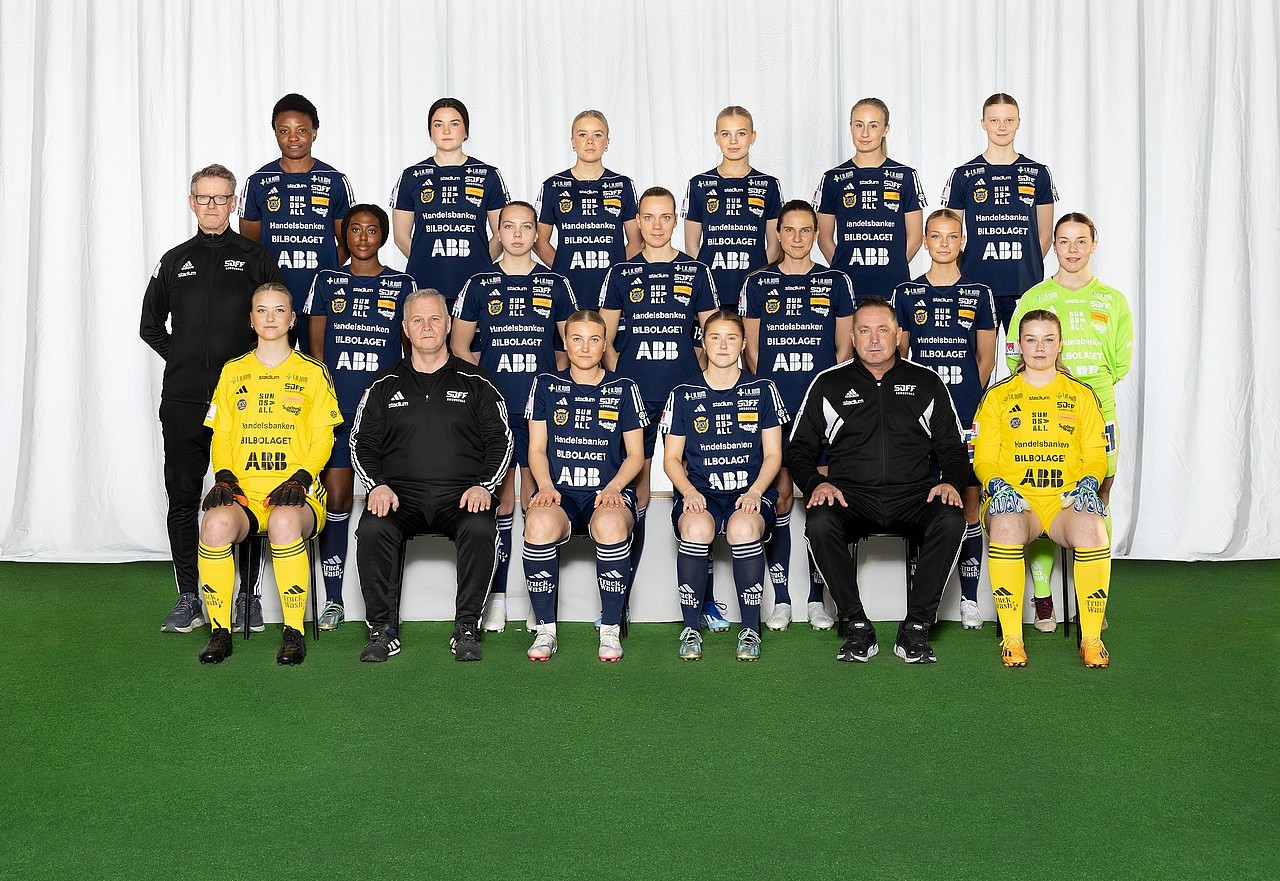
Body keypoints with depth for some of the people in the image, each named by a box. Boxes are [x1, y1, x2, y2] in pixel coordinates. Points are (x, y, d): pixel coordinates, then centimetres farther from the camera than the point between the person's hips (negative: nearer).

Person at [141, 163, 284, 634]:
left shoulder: (257, 259, 6)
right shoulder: (174, 261, 13)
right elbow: (151, 324, 21)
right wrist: (180, 359, 9)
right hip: (183, 401, 3)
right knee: (183, 498, 3)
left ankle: (246, 594, 9)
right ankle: (188, 597, 11)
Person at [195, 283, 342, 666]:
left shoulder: (312, 372, 12)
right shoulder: (233, 372, 18)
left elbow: (322, 438, 6)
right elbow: (221, 436, 16)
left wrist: (300, 479, -11)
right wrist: (224, 476, -3)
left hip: (296, 491, -2)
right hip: (242, 490, 2)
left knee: (284, 521, -38)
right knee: (216, 522, -33)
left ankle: (294, 632, -23)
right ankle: (220, 631, -18)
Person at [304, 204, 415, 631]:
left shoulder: (402, 285, 8)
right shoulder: (326, 281, 10)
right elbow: (316, 349, 11)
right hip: (336, 407, 1)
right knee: (336, 498, -1)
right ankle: (333, 600, 8)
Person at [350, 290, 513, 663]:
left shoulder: (475, 384, 14)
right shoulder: (384, 387, 17)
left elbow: (500, 442, 9)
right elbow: (362, 444, 12)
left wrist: (483, 485, -7)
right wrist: (378, 485, -6)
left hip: (461, 493, -1)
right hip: (400, 493, 1)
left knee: (479, 528, -33)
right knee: (372, 529, -31)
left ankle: (466, 629, -20)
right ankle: (383, 630, -17)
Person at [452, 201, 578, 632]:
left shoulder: (555, 284, 10)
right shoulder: (479, 285, 8)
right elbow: (459, 343, 13)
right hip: (494, 407, 0)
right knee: (499, 502, 1)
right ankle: (496, 597, 7)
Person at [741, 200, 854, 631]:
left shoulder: (836, 282, 9)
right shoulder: (758, 283, 9)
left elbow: (844, 346, 9)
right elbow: (750, 348, 10)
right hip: (773, 405, 0)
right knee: (779, 494, -1)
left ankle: (817, 598, 9)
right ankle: (781, 599, 6)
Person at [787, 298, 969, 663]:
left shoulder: (926, 383, 15)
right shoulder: (829, 384, 13)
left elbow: (953, 449, 17)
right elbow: (799, 448, 12)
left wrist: (951, 482, -5)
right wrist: (815, 483, -7)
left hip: (913, 496, 1)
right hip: (850, 496, 0)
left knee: (950, 521, -32)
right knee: (819, 523, -33)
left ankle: (915, 628, -19)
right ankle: (858, 629, -18)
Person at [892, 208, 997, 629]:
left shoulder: (979, 294, 8)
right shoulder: (906, 293, 8)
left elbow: (986, 360, 10)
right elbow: (898, 357, 9)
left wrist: (970, 400, 2)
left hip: (967, 414, 0)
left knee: (968, 502, 0)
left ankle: (969, 597, 9)